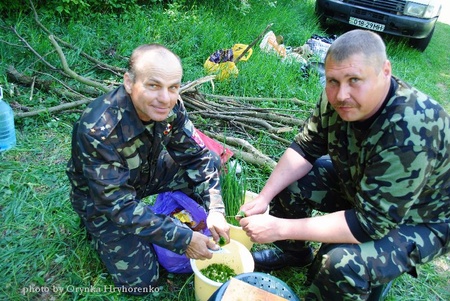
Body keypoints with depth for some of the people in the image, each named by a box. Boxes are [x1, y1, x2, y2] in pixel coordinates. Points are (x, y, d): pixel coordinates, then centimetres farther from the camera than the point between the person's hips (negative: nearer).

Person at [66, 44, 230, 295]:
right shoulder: (99, 131, -37)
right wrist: (183, 239, -31)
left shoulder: (170, 107, -21)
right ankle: (95, 224, 15)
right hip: (101, 198, -4)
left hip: (146, 173, 5)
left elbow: (196, 156, -11)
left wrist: (215, 209, -23)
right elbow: (118, 204, -33)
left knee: (212, 162, -9)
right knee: (140, 280, -6)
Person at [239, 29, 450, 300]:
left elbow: (370, 223, -35)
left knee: (341, 265, -30)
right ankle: (294, 253, 25)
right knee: (286, 183, -3)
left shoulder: (409, 135, -39)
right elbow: (306, 148, -8)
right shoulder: (337, 97, -19)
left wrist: (280, 228, -34)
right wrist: (264, 198, -20)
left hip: (418, 221, -6)